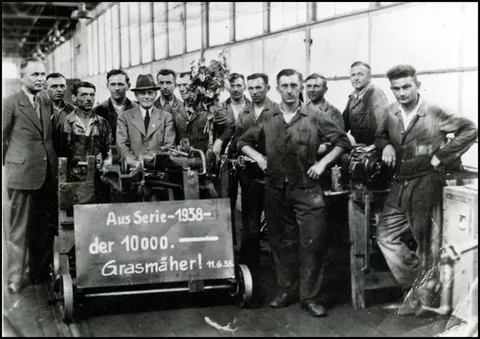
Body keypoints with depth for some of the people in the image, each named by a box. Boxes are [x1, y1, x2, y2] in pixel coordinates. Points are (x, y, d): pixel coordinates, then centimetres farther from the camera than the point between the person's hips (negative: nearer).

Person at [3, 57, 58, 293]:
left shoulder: (48, 104, 12)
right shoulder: (10, 104, -6)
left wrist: (54, 164, 13)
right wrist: (10, 163, 2)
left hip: (48, 174, 6)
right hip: (21, 174, -5)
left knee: (45, 228, 12)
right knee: (18, 229, 3)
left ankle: (39, 271, 26)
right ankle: (15, 278, 12)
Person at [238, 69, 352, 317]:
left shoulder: (314, 118, 0)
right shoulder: (268, 120, 7)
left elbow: (343, 141, 5)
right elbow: (243, 142, 18)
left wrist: (323, 163, -4)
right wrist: (258, 158, 2)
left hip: (306, 188, -2)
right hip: (276, 190, 3)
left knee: (313, 242, -4)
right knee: (280, 241, 10)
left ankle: (309, 296, 7)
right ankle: (286, 290, 24)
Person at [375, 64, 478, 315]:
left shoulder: (434, 113, -12)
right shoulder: (390, 113, 4)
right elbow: (381, 135, 21)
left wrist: (440, 157, -12)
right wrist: (385, 145, -3)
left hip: (426, 184, -6)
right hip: (400, 184, 6)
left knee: (423, 240, 6)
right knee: (385, 234, 6)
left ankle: (421, 289, 26)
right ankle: (420, 284, 21)